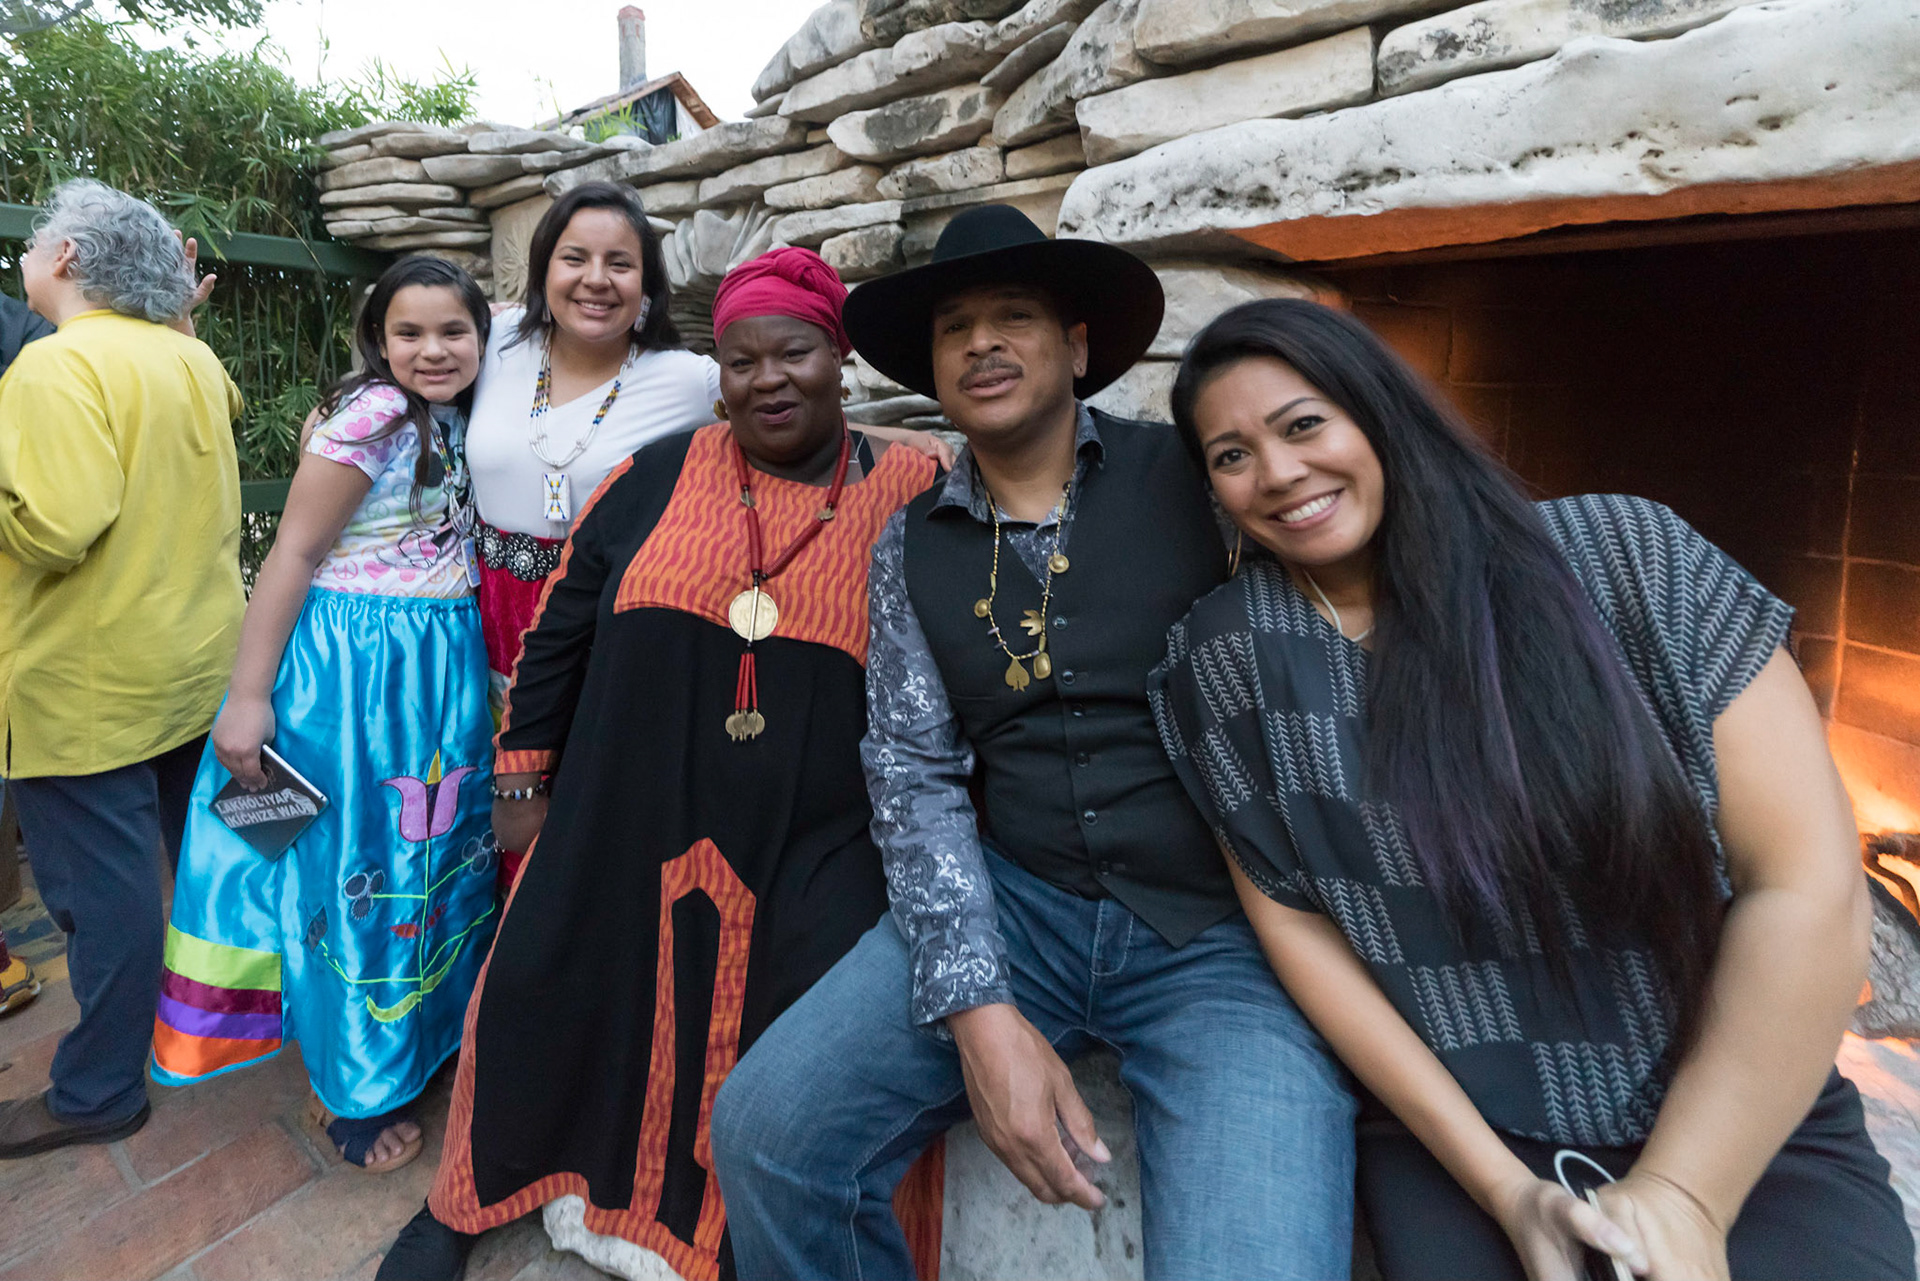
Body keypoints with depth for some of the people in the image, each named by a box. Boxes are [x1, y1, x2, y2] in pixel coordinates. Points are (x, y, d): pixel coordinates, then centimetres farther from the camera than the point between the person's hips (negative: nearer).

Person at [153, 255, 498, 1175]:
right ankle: (358, 1088, 25)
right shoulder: (371, 415, -14)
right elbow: (292, 554, -16)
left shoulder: (456, 424, 9)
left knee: (432, 856, 18)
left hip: (442, 669, 8)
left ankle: (420, 1037, 39)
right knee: (360, 865, 5)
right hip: (355, 666, -8)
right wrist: (247, 696, -18)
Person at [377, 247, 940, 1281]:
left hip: (810, 864, -2)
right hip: (624, 833, 3)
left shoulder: (913, 497, -4)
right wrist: (522, 772, 8)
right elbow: (563, 624, 8)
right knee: (542, 999, 16)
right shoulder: (661, 476, 2)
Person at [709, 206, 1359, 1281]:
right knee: (765, 1127, -9)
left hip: (1229, 923, -2)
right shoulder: (913, 546, 8)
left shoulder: (1200, 477, -1)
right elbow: (914, 770, 1)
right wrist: (979, 1006, -11)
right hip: (1011, 902, 3)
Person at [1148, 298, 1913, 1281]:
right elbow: (1294, 921, -5)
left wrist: (1681, 1197, -10)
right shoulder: (1222, 657, -7)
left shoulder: (1619, 554, -9)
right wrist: (1503, 1188, -10)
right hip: (1451, 1139, 1)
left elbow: (1809, 885, -9)